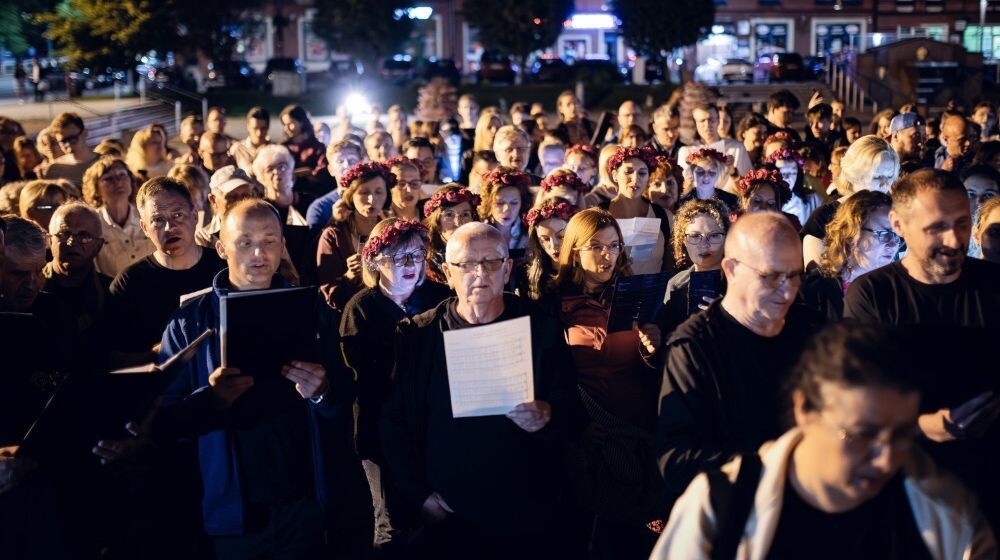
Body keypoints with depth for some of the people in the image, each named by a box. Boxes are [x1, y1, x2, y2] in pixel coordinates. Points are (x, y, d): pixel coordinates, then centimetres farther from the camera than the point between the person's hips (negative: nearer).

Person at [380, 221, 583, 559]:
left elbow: (570, 411, -1)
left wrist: (546, 417, -23)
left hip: (528, 515, 0)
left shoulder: (541, 330, 2)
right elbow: (392, 421, 0)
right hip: (445, 516, 0)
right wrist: (417, 495, -7)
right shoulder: (416, 336, 2)